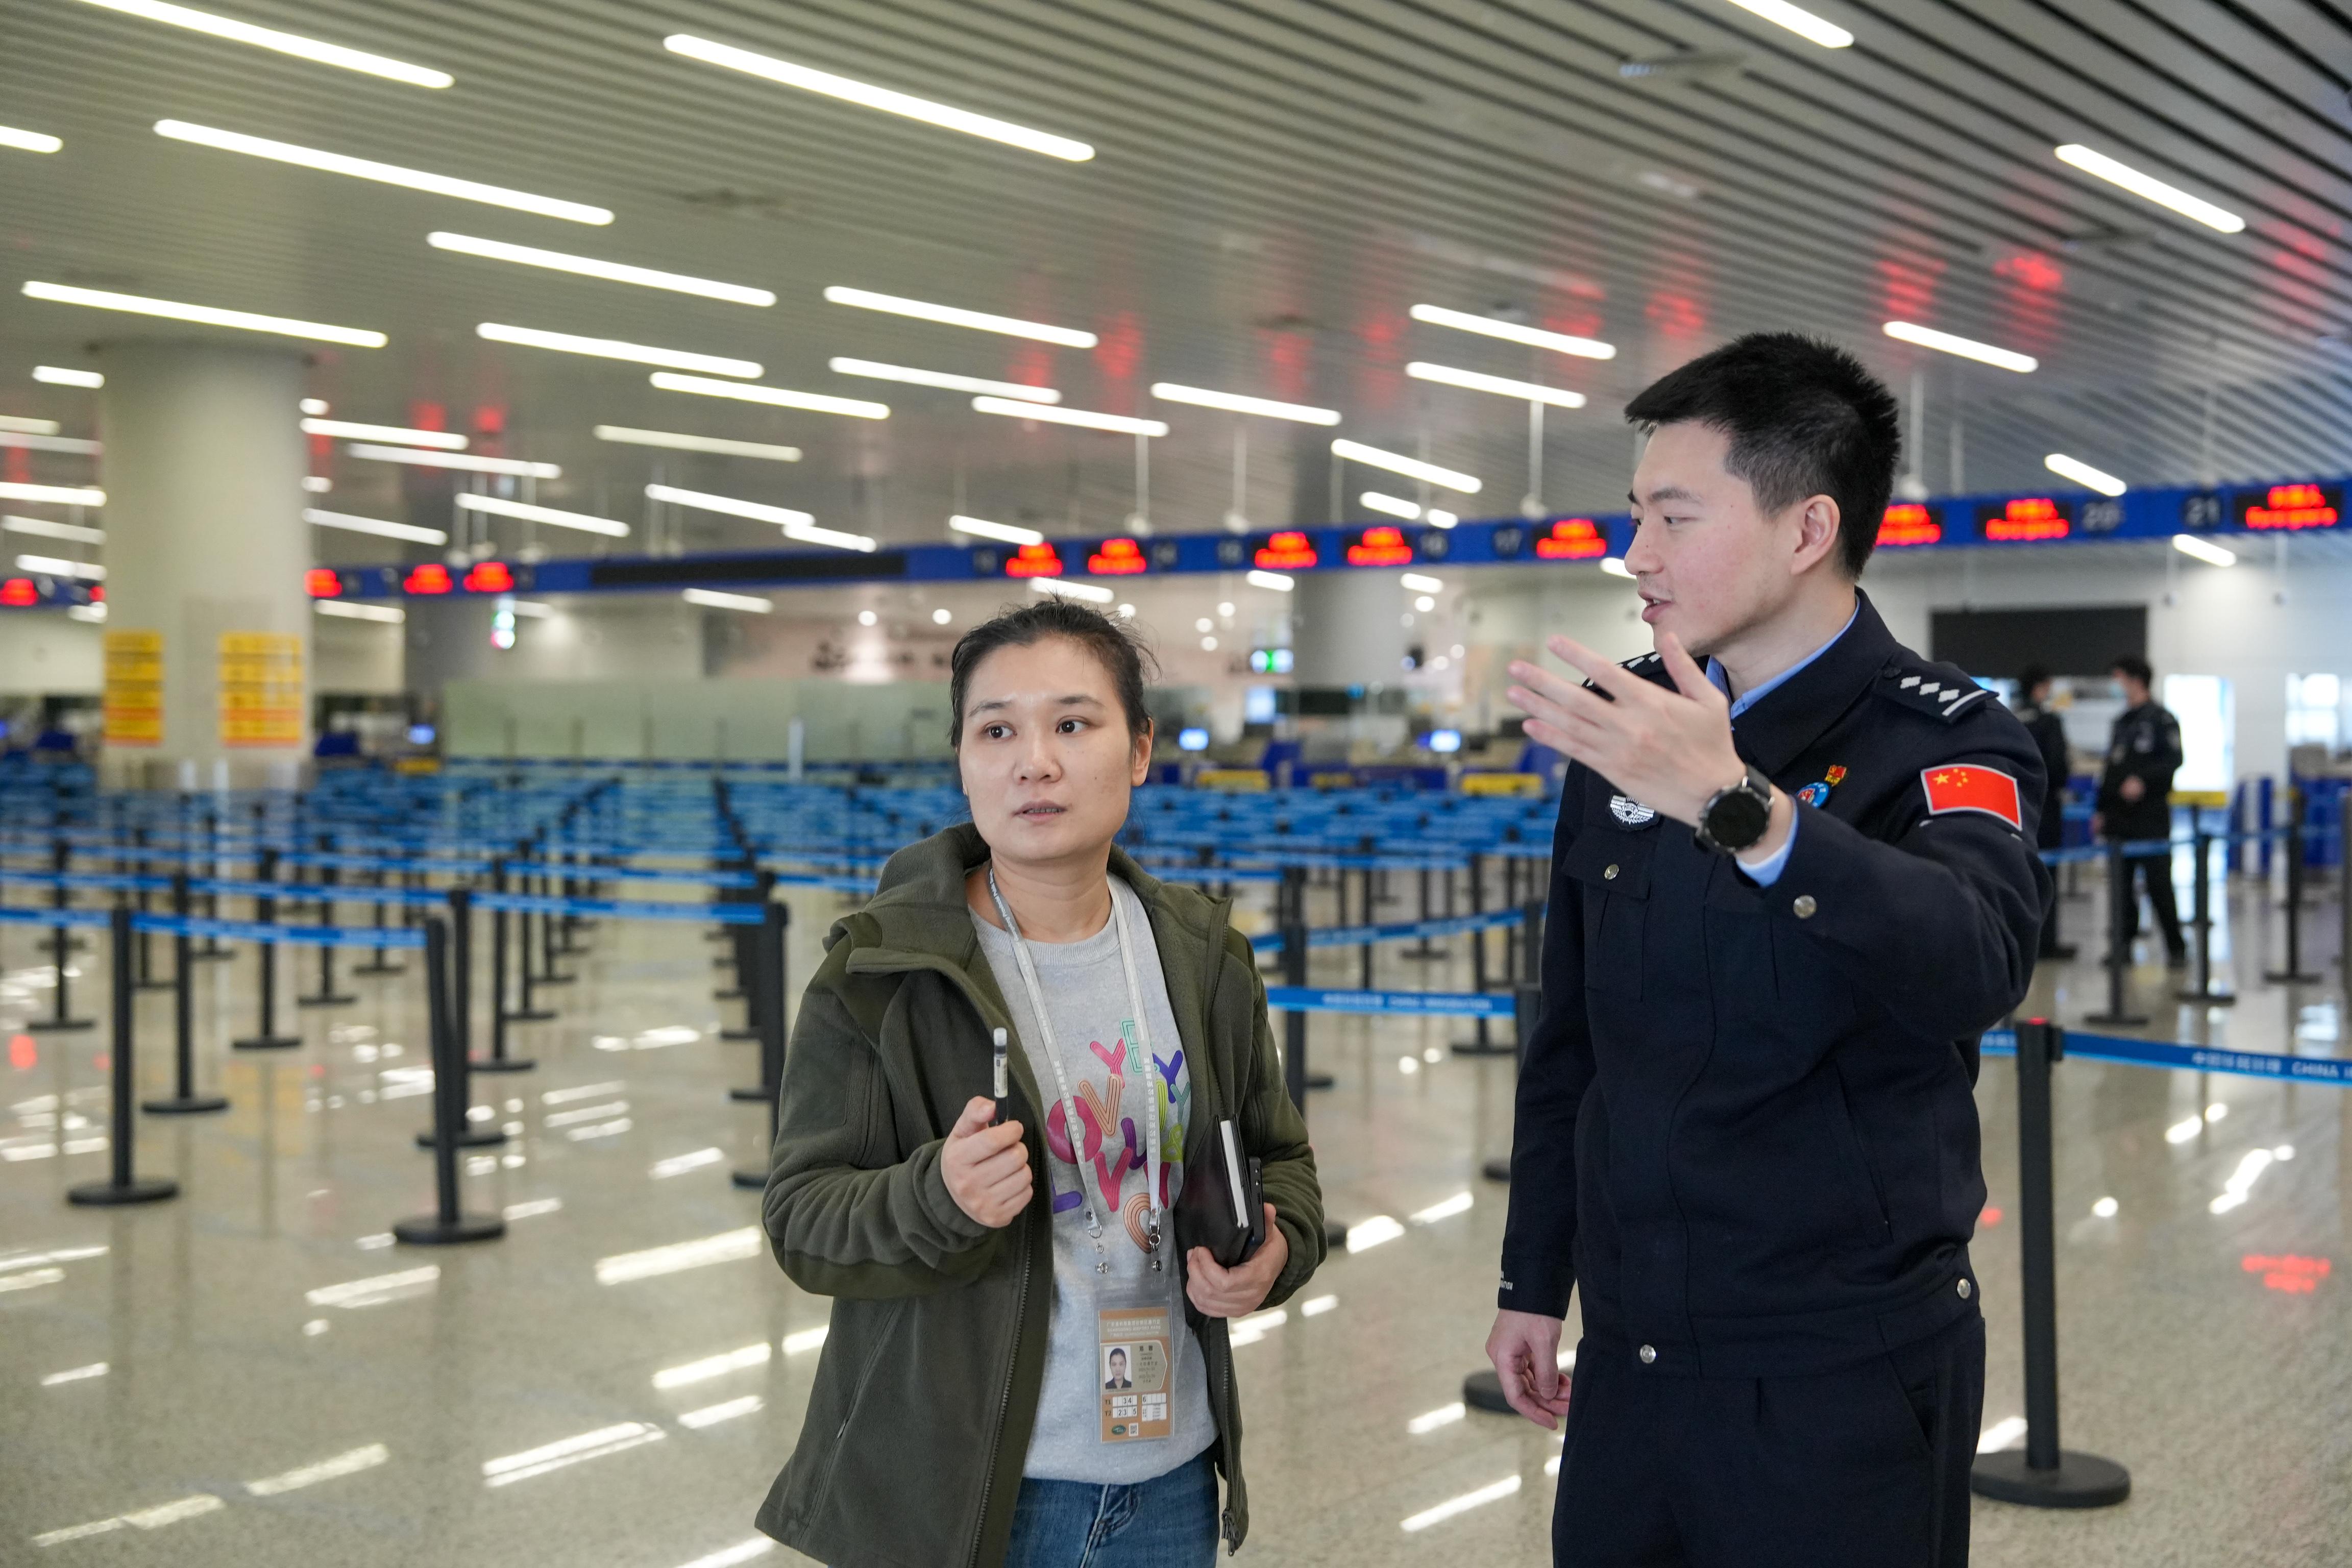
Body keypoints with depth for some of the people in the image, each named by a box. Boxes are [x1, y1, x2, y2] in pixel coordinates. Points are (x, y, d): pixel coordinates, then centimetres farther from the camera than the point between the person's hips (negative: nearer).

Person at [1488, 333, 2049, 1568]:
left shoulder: (1944, 742, -11)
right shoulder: (1623, 724, 6)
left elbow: (1973, 965, -33)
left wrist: (1739, 808, -46)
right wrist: (1534, 1280, 15)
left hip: (1843, 1373, -5)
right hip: (1631, 1352, 5)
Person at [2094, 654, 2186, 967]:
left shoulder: (2161, 719, -5)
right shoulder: (2121, 721, 18)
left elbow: (2173, 761, -14)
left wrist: (2143, 780, -27)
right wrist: (2102, 810, 19)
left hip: (2151, 815, -7)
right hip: (2119, 818, 7)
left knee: (2158, 883, -6)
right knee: (2122, 884, 6)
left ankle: (2176, 948, 1)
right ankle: (2123, 943, 11)